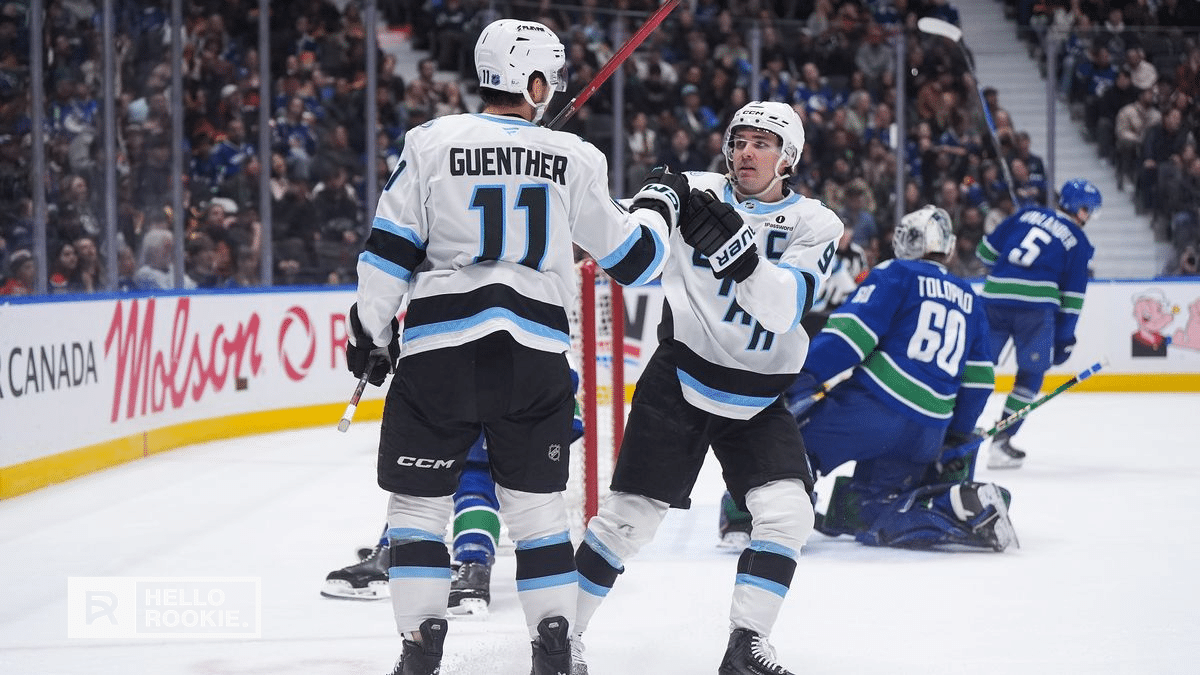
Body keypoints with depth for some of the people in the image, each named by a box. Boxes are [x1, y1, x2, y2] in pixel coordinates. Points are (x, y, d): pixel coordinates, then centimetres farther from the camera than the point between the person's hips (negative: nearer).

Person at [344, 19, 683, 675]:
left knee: (418, 498, 8)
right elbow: (632, 257, 13)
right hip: (535, 353, 2)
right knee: (536, 499, 13)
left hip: (441, 349, -1)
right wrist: (658, 201, 31)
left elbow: (388, 251, -1)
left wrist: (369, 334, 11)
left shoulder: (432, 143, -1)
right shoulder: (574, 159, 4)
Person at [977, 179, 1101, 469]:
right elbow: (1073, 295, 5)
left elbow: (987, 249, 15)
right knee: (1031, 373, 12)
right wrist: (1064, 338, 10)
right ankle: (1001, 443, 5)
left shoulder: (1027, 214, 16)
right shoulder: (1079, 243, 8)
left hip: (994, 296, 3)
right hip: (1037, 306, -3)